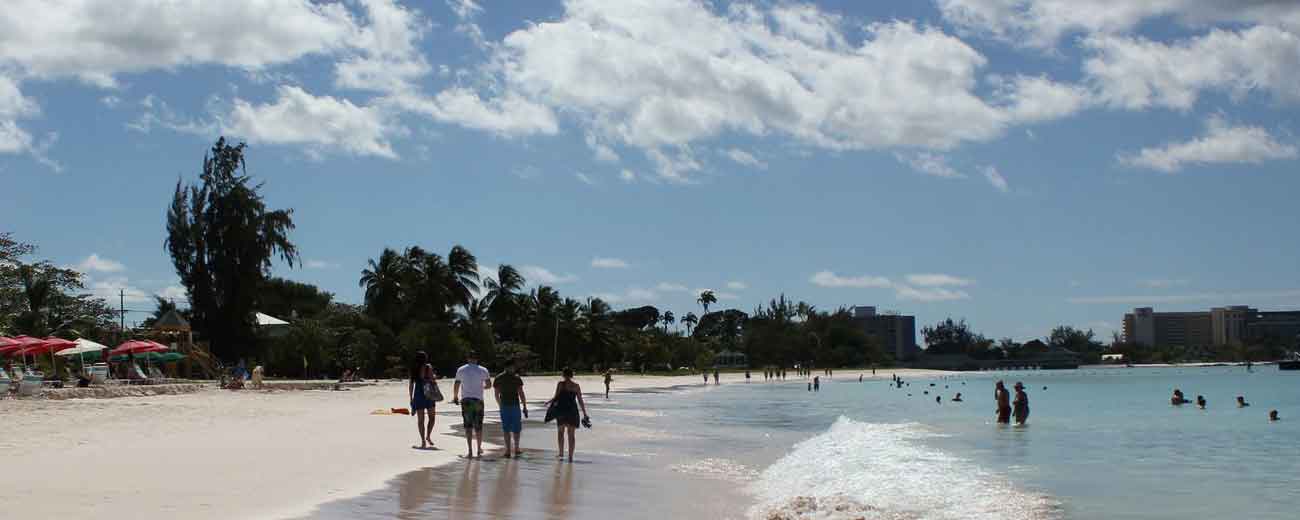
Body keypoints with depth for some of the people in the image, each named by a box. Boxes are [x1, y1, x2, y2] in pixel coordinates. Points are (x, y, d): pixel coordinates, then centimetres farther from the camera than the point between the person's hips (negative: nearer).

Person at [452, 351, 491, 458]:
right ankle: (479, 450, 22)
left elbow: (456, 386, 7)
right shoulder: (483, 370, 1)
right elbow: (489, 384, 4)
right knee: (478, 427, 11)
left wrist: (455, 397, 24)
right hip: (478, 400, 0)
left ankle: (470, 452, -8)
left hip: (466, 400, 0)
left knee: (468, 426, 0)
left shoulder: (461, 370, 4)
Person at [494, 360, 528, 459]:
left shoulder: (498, 378, 5)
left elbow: (496, 394, 11)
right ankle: (516, 449, 16)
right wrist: (524, 407, -4)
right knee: (516, 428, 10)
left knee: (506, 429, 6)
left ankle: (508, 451, 2)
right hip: (515, 405, -3)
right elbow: (521, 393, -10)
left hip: (504, 406, 3)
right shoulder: (516, 378, -6)